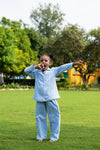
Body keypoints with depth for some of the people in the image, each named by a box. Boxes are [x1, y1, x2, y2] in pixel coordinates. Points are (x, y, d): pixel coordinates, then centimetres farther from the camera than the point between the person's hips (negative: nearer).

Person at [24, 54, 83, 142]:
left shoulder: (53, 71, 6)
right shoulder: (36, 73, 12)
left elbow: (63, 67, 0)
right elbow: (26, 70, 7)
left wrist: (74, 64, -10)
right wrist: (35, 67, -7)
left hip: (51, 98, -2)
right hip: (40, 99, 2)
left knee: (54, 118, 0)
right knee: (40, 117, 8)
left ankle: (54, 137, 11)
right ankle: (41, 136, 21)